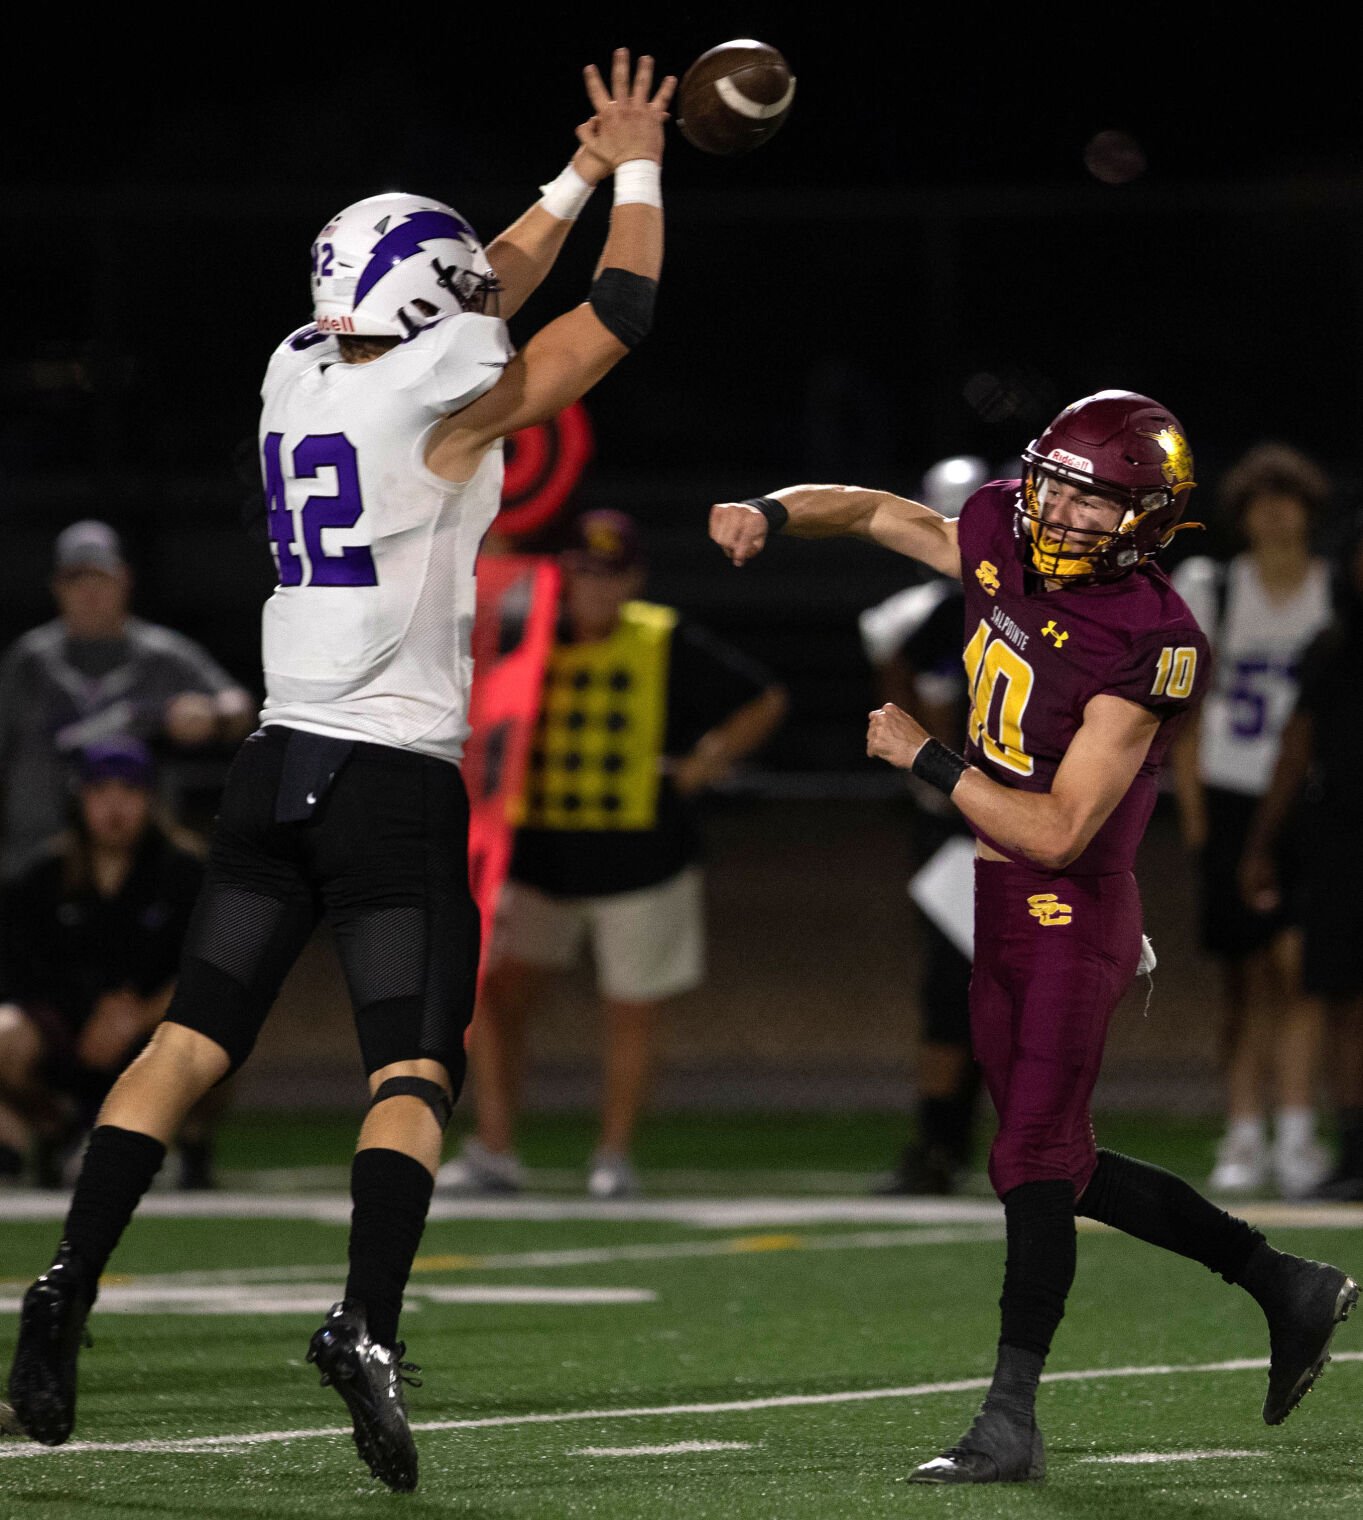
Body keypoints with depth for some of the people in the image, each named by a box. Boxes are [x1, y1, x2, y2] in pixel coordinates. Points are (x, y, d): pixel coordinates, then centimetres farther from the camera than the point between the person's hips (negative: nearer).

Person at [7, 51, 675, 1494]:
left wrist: (579, 173, 31)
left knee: (192, 1038, 7)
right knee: (414, 1069, -4)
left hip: (279, 764, 6)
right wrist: (635, 170, 15)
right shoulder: (441, 398, -10)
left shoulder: (300, 372, 9)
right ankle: (365, 1320, -21)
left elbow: (470, 304, 26)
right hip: (395, 778, -6)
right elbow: (617, 312, 0)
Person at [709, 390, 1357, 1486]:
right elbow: (874, 511, 18)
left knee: (1036, 1166, -9)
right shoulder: (1002, 540, 0)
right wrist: (772, 513, -1)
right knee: (1063, 1167, 15)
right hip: (993, 904, 8)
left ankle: (1011, 1420, -4)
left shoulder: (1146, 643, -21)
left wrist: (924, 758, -18)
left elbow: (1058, 830, -23)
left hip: (1070, 913, -8)